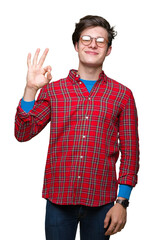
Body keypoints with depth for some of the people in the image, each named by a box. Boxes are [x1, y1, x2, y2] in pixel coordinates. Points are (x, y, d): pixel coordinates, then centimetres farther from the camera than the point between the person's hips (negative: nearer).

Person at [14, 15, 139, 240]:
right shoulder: (53, 90, 7)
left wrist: (122, 202, -3)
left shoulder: (122, 95, 4)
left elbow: (130, 151, 3)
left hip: (101, 201, 0)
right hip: (59, 198, 1)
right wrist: (31, 89, -12)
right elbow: (23, 134, -1)